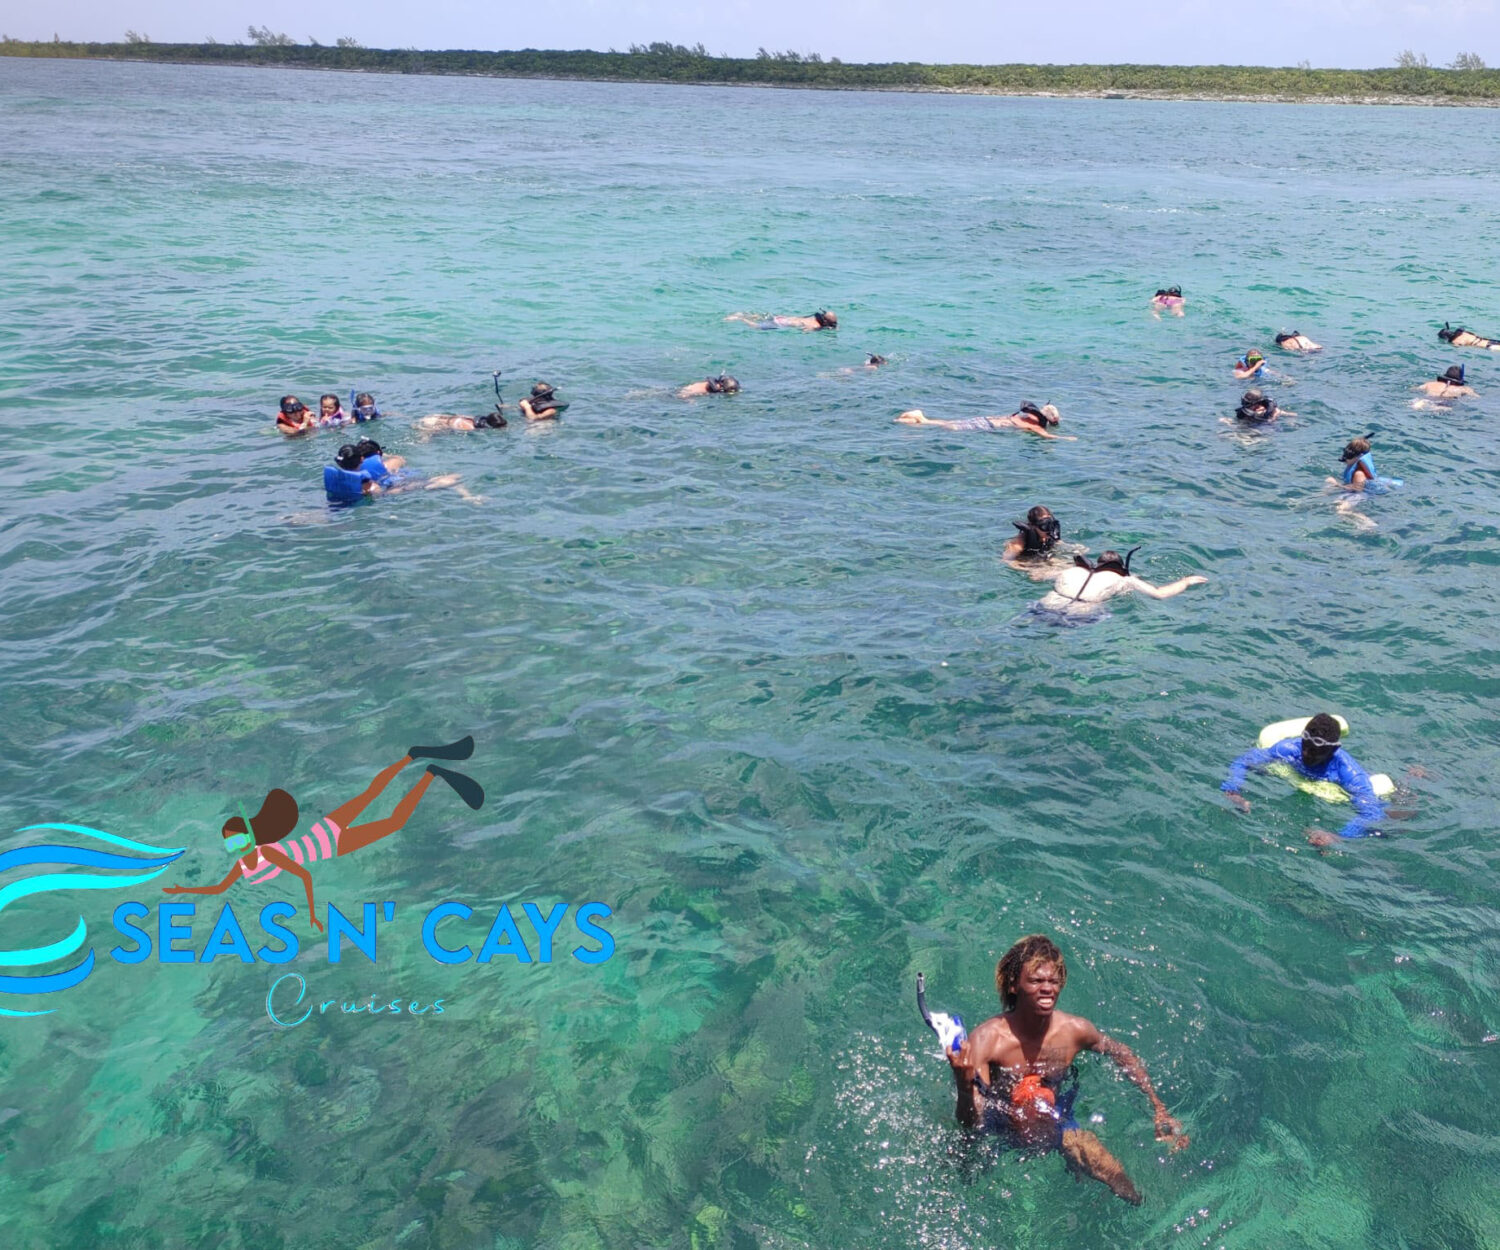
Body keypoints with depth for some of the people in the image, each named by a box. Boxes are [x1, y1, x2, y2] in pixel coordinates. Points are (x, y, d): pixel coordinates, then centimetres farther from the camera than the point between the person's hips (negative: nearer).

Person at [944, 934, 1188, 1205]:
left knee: (1127, 1190, -7)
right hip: (998, 1125, -2)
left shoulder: (1075, 1030, -18)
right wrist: (964, 1085, -55)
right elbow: (970, 1124, -33)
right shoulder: (984, 1040, -30)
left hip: (1055, 1121, 2)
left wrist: (1158, 1109, 2)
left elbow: (1122, 1054, 6)